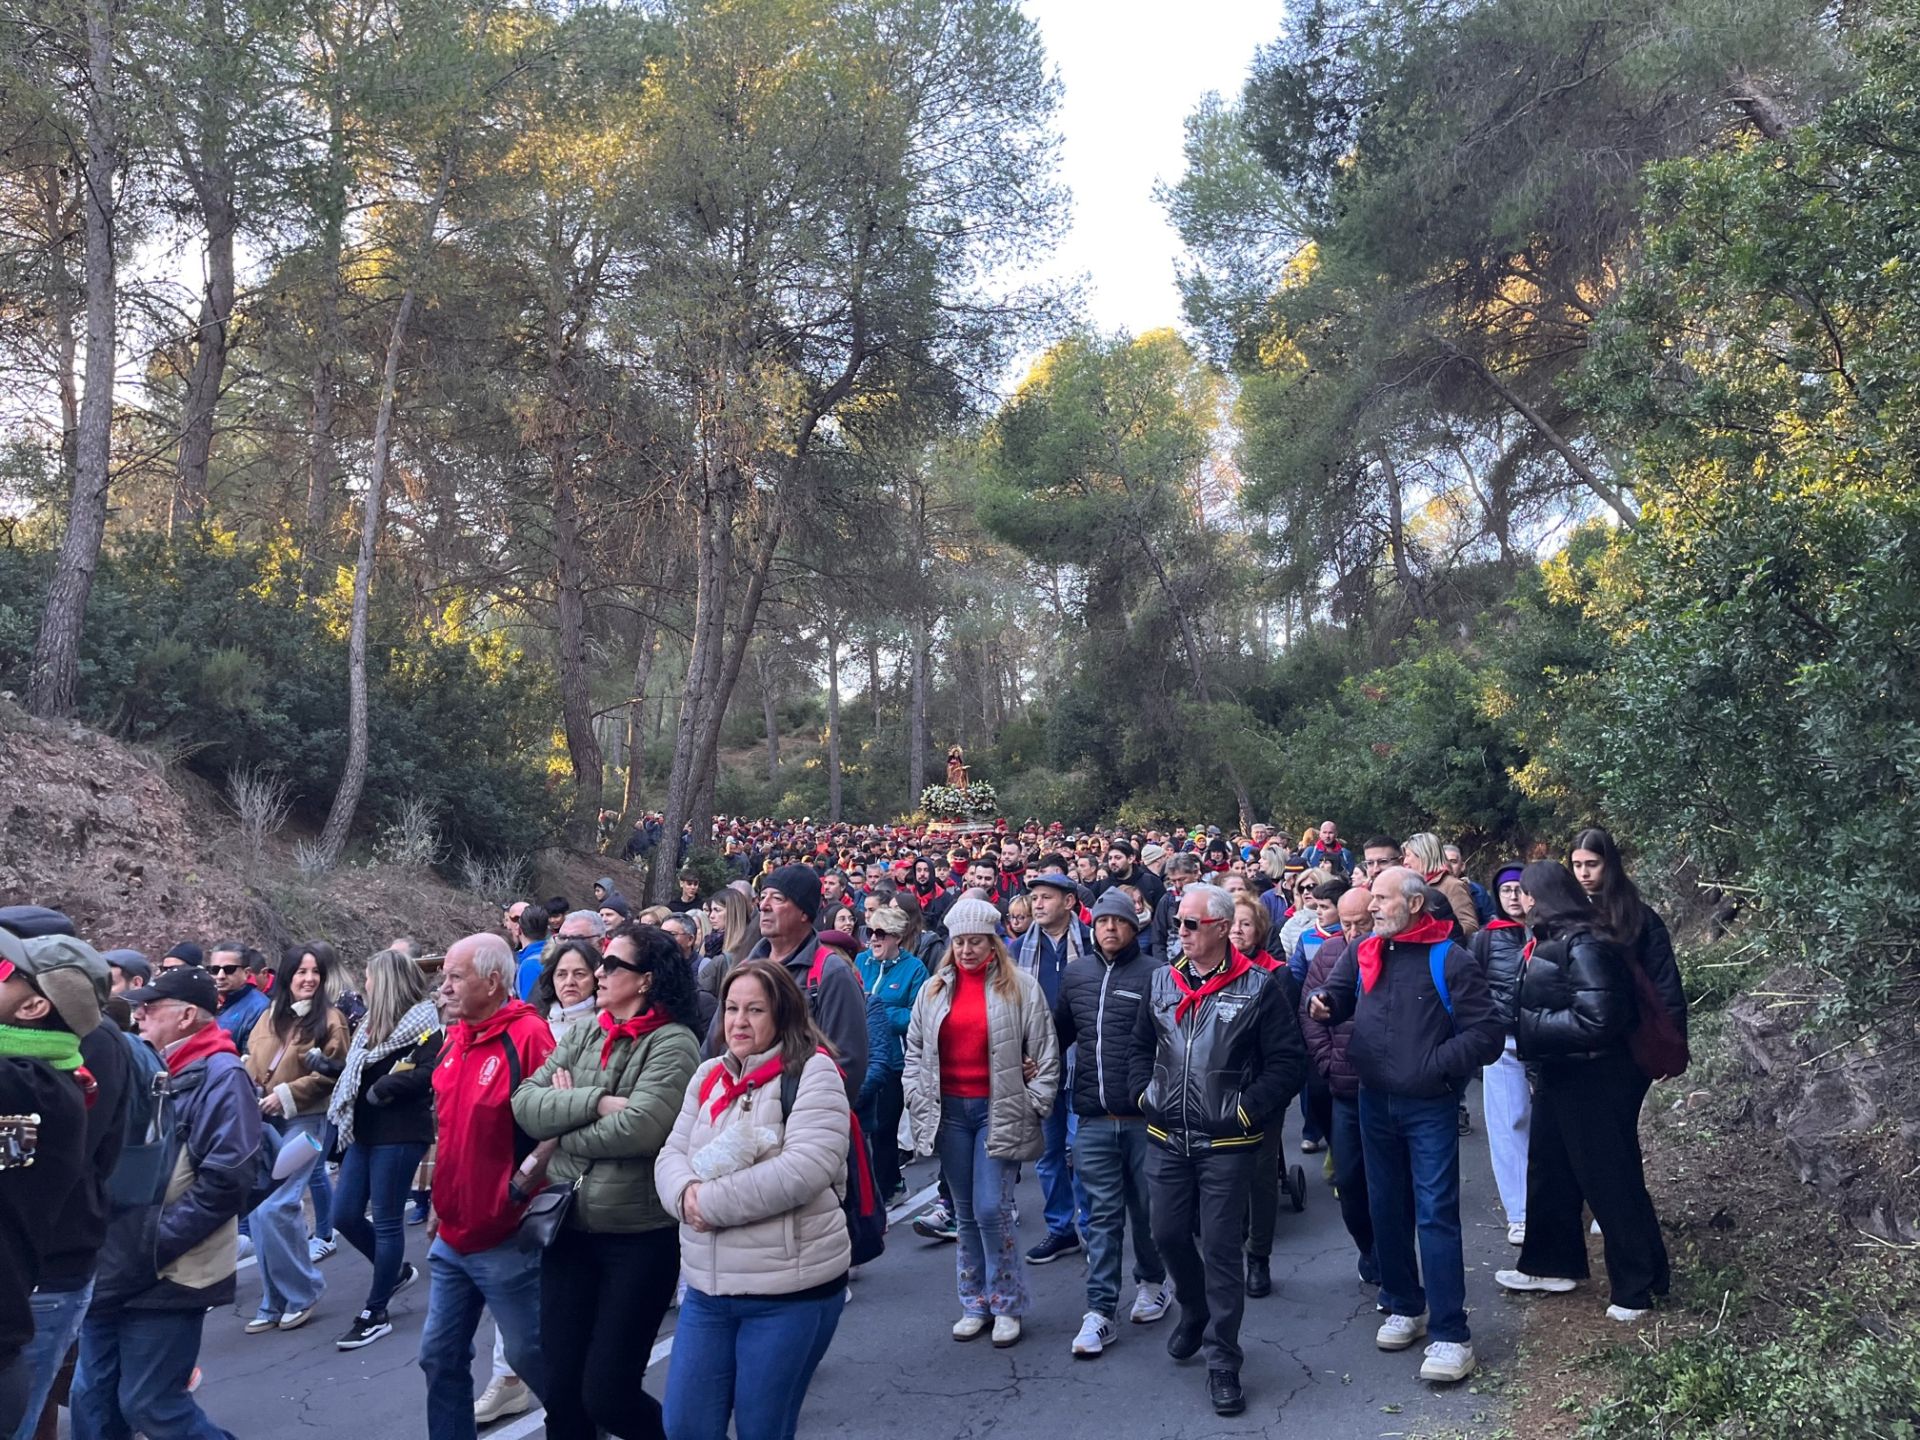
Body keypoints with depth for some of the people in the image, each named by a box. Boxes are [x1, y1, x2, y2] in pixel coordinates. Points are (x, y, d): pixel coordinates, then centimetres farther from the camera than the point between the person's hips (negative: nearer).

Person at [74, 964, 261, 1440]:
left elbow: (226, 1178, -22)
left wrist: (155, 1241, -20)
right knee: (92, 1400, 15)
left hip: (165, 1275, -8)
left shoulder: (220, 1076, -15)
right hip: (113, 1269, 8)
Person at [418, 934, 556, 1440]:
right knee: (441, 1356, 14)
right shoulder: (454, 1041, 6)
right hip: (451, 1236, 7)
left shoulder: (528, 1036, -19)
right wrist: (440, 1202, 18)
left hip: (505, 1239, -7)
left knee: (529, 1355, 9)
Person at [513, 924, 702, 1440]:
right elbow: (525, 1103, -3)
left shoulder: (673, 1042, -13)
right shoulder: (581, 1037, 7)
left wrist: (563, 1125, -8)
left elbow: (639, 1128, -24)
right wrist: (596, 1102, -18)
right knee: (561, 1390, 13)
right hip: (569, 1229, 6)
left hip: (640, 1236, -6)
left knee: (605, 1393, 2)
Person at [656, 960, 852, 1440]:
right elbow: (671, 1155, 7)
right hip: (707, 1289, 6)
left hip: (790, 1291, -6)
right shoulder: (708, 1076, 9)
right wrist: (686, 1193, -16)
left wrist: (712, 1202, -19)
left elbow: (806, 1168, -22)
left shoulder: (811, 1072, -11)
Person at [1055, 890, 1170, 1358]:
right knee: (1103, 1214, 6)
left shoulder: (1153, 975, -7)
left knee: (1146, 1207, 13)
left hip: (1143, 1116, -3)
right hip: (1094, 1118, 3)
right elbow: (1059, 1034, 17)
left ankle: (1152, 1282, 35)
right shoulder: (1075, 974, 7)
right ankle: (1100, 1310, 11)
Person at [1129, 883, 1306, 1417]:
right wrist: (1143, 1093, 5)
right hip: (1167, 1138, 5)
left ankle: (1223, 1361, 15)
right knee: (1169, 1234, 14)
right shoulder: (1163, 982, 6)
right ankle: (1195, 1311, 43)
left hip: (1226, 1143, -5)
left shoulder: (1258, 987, -9)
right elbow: (1141, 1046, 17)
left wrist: (1247, 1109, -13)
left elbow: (1288, 1061, -8)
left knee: (1220, 1249, 0)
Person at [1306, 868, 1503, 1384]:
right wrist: (1322, 1003, -18)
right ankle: (1404, 1306, 31)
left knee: (1436, 1215, -5)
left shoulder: (1449, 960, -12)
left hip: (1430, 1106, -5)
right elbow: (1336, 993, 5)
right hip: (1374, 1102, 6)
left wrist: (1432, 1065, -19)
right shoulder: (1363, 953, 5)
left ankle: (1450, 1333, 4)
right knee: (1387, 1208, 15)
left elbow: (1486, 1033, -13)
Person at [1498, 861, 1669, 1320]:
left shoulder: (1582, 946, -23)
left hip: (1594, 1081, -10)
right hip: (1560, 1077, 10)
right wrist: (1527, 1022, 0)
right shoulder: (1552, 939, 6)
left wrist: (1530, 1024, -21)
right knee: (1548, 1169, 19)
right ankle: (1551, 1264, 34)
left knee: (1610, 1180, 4)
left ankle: (1638, 1285, 20)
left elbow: (1596, 1020, -28)